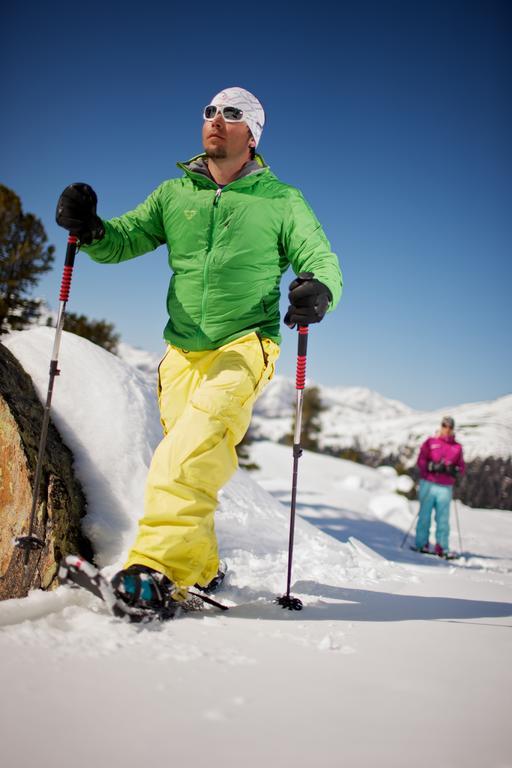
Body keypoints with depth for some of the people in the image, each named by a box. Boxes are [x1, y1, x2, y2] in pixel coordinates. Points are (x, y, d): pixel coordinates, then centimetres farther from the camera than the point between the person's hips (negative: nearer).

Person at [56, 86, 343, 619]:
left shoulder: (281, 201, 6)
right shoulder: (174, 195, 13)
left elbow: (322, 262, 3)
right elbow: (124, 239, 10)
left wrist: (318, 290, -22)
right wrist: (89, 229, -13)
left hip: (244, 345, -3)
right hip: (182, 351, 4)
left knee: (196, 443, -27)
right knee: (191, 458, 4)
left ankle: (161, 564, -31)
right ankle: (200, 566, 21)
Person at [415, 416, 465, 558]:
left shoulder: (457, 447, 13)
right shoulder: (430, 442, 7)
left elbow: (461, 467, 12)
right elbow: (421, 461, 0)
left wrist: (454, 470, -9)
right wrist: (433, 466, -17)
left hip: (446, 487, 2)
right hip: (428, 485, -1)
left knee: (443, 518, -2)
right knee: (425, 515, 0)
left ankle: (442, 548, 3)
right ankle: (422, 544, 8)